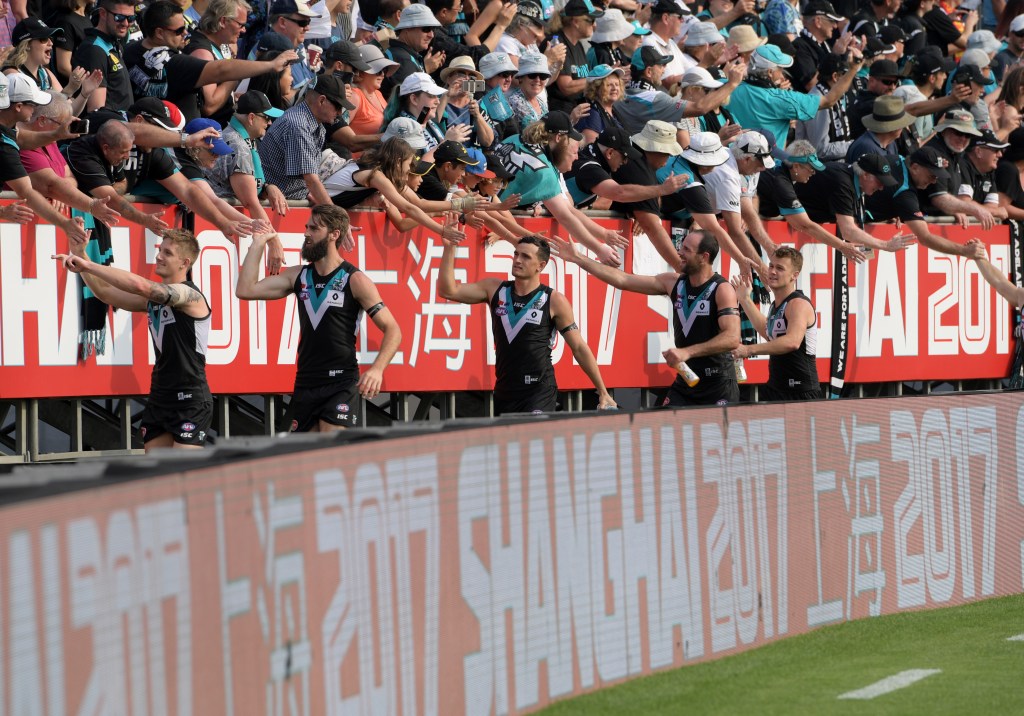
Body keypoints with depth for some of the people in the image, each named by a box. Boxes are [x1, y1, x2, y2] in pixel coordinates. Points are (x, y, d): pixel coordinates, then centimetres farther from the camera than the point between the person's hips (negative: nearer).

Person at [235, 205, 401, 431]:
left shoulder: (355, 281, -5)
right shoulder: (298, 276, 11)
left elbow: (392, 330, -8)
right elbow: (246, 290, 3)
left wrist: (377, 369, -24)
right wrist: (258, 243, 2)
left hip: (341, 385, -6)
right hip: (305, 385, 6)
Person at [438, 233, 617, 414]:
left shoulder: (554, 301, -4)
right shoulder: (495, 290, 6)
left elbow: (579, 348, 1)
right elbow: (448, 290, 2)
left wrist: (603, 392, 2)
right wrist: (449, 247, -7)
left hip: (540, 394, -5)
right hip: (503, 393, 5)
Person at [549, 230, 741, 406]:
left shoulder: (722, 290, -12)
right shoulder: (674, 283, 6)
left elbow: (732, 338, -24)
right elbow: (623, 280, 7)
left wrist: (687, 352, -31)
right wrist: (578, 259, 5)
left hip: (718, 384, -6)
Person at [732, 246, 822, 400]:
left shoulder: (799, 304, -16)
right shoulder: (776, 305, 14)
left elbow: (792, 341, -34)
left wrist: (749, 350, -37)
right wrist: (745, 300, 29)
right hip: (775, 388, 9)